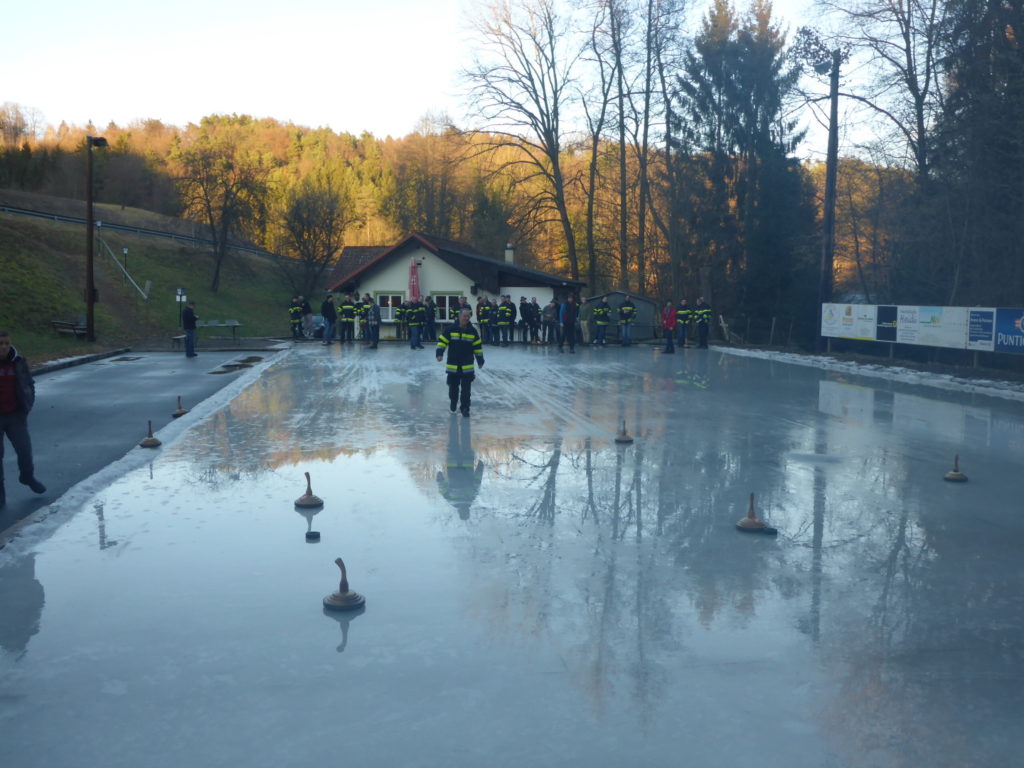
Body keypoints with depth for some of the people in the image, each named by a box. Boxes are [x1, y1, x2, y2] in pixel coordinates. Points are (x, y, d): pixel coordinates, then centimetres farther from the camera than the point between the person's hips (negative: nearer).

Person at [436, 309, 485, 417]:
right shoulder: (451, 329, -6)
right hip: (452, 365, -1)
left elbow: (478, 347, 7)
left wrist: (480, 361, 7)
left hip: (467, 366, 1)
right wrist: (439, 353, -15)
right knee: (453, 387, 11)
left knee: (466, 389, -3)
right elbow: (442, 340, -3)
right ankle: (452, 405, 31)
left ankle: (465, 408, 5)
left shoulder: (472, 331, 0)